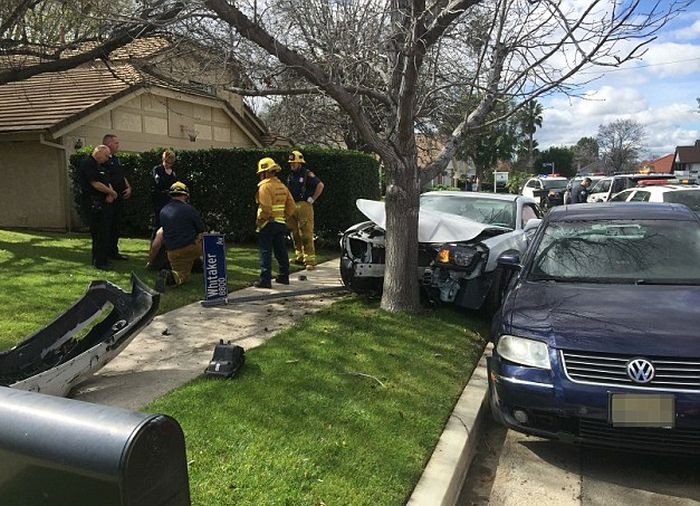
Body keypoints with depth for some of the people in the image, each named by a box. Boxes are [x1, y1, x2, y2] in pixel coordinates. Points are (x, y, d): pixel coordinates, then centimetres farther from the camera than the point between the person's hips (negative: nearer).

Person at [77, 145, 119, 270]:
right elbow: (95, 184, -19)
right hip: (93, 203, -10)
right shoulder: (87, 164, -11)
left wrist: (110, 194, -5)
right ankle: (99, 261, 0)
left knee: (105, 231, 14)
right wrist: (112, 192, -8)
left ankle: (103, 258, 24)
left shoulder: (100, 166, 19)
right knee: (99, 233, -6)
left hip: (103, 203, 10)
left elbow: (107, 182, 16)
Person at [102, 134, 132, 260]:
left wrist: (128, 187, 10)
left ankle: (114, 252, 22)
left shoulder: (116, 159, 19)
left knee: (117, 226, 13)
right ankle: (109, 253, 4)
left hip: (120, 198, 9)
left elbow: (122, 176, 24)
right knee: (110, 226, -3)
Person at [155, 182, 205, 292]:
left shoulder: (163, 211, 9)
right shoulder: (189, 209, -9)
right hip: (191, 248, -5)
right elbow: (201, 229, 1)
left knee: (182, 276, 24)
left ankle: (168, 275, -10)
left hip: (172, 252, 6)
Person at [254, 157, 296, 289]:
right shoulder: (282, 186, 12)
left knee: (265, 252, -3)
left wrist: (259, 221, -11)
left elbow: (266, 209, -23)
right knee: (281, 251, 15)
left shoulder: (265, 187, -13)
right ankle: (284, 276, 25)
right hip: (281, 223, 8)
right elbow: (292, 207, 12)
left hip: (268, 224, -8)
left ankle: (265, 280, -2)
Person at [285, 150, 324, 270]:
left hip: (304, 206, -8)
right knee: (295, 233, 11)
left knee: (306, 234, -10)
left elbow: (320, 185, -12)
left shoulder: (307, 174, -6)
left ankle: (310, 259, -9)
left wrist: (312, 199, -11)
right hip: (292, 207, 8)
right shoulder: (290, 176, 16)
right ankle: (299, 256, 22)